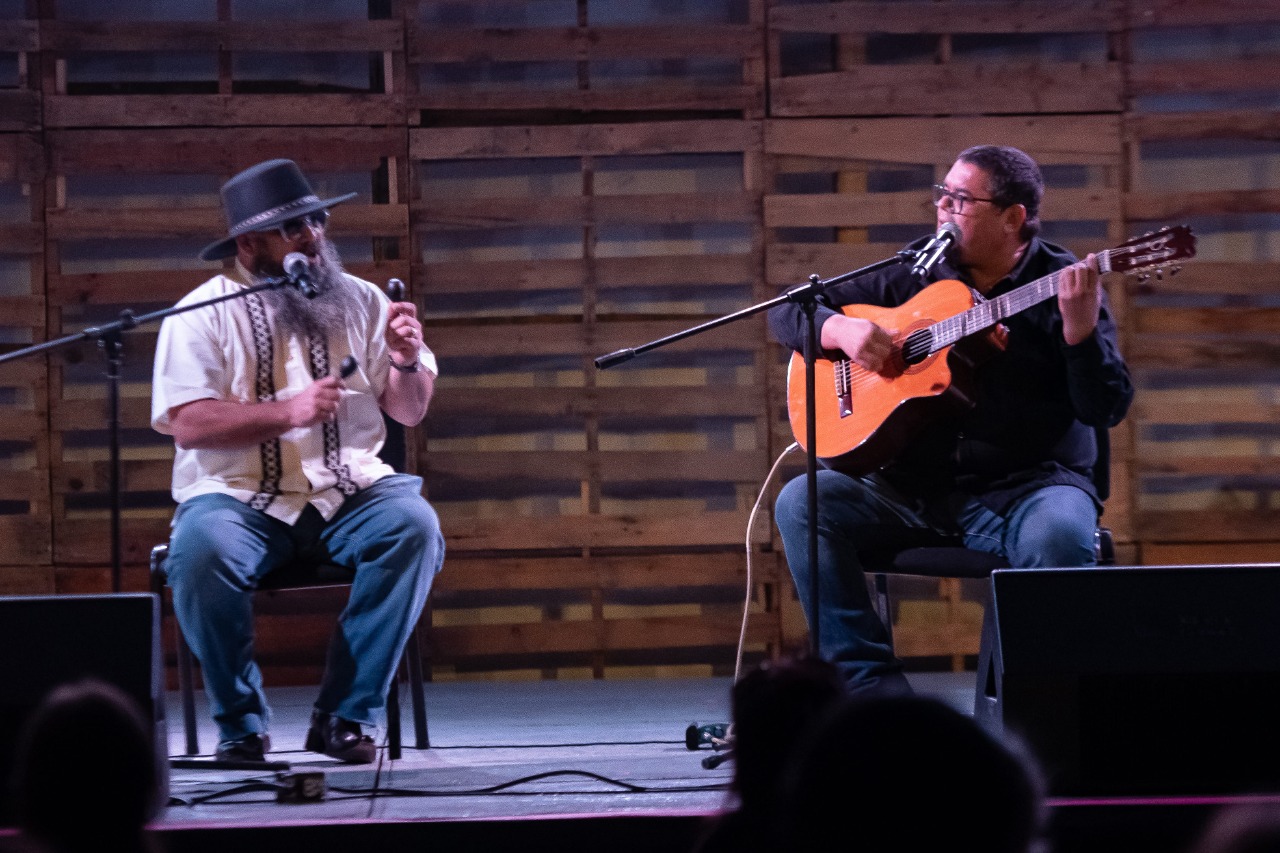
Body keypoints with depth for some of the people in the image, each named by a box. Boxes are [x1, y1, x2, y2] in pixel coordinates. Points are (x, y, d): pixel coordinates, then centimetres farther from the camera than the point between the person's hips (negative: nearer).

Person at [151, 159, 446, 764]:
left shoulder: (361, 301, 12)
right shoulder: (204, 314, 1)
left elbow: (409, 413, 12)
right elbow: (189, 424, -11)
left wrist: (407, 364, -10)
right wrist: (287, 412, -20)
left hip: (347, 492, 3)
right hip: (239, 497, -3)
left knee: (415, 525, -28)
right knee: (202, 550, -35)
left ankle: (345, 715, -18)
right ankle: (240, 723, -12)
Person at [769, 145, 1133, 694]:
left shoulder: (1062, 285, 0)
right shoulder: (914, 272, 10)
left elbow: (1107, 410, -9)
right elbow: (789, 312, 14)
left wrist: (1081, 329, -27)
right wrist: (841, 330, -8)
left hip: (1027, 485, -4)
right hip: (916, 485, 4)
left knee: (1060, 535, -37)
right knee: (802, 503, -20)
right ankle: (875, 687, -17)